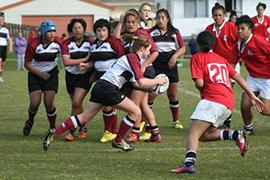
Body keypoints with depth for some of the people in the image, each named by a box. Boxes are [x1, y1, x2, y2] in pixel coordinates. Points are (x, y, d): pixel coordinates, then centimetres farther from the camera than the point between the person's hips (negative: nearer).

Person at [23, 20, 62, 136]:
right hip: (35, 74, -1)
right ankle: (30, 122, 25)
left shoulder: (58, 42, -14)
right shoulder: (33, 44, -19)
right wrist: (40, 73, -17)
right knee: (35, 103, -8)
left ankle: (52, 129, 13)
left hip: (51, 74, 1)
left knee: (49, 104, -8)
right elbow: (27, 64, -10)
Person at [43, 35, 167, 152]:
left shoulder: (130, 57, 20)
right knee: (136, 112, -1)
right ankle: (118, 140, 10)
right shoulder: (133, 58, -9)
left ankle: (53, 135, 5)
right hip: (108, 88, -9)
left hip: (100, 87, 9)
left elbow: (135, 83, 24)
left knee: (84, 117, 9)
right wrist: (157, 81, -3)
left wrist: (151, 87, 21)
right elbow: (142, 82, -17)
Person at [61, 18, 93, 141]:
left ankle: (72, 130, -8)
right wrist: (85, 59, -20)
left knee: (76, 102, -16)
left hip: (85, 75, -2)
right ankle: (82, 127, 29)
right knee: (76, 104, 10)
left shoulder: (90, 43, -6)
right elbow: (66, 62, -18)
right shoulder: (66, 43, -7)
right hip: (71, 75, 2)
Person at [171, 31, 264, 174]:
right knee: (204, 135, 19)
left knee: (194, 133, -14)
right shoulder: (221, 59, 26)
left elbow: (199, 83, -5)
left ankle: (189, 162, -38)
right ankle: (236, 135, 1)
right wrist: (252, 96, 22)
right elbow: (238, 77, 21)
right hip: (228, 104, 7)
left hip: (212, 99, -7)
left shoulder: (197, 57, 6)